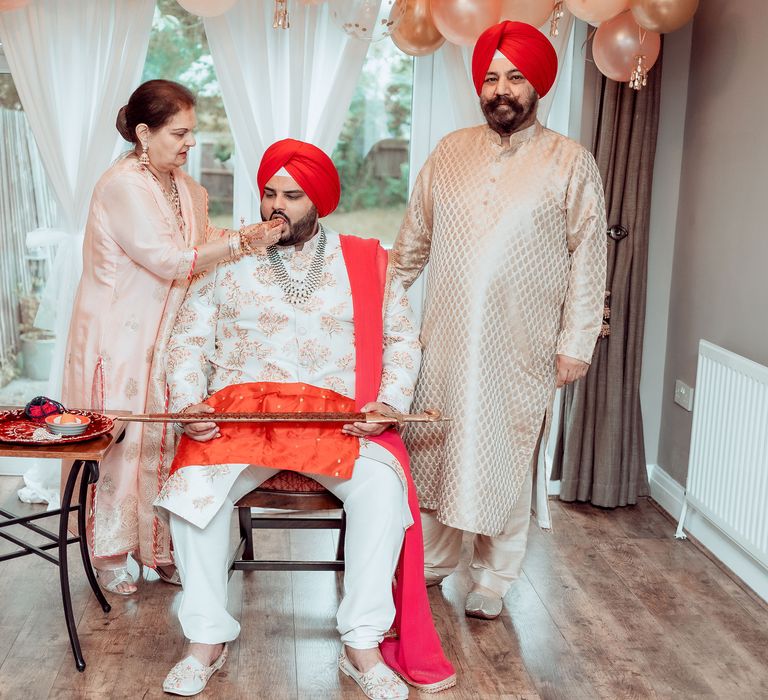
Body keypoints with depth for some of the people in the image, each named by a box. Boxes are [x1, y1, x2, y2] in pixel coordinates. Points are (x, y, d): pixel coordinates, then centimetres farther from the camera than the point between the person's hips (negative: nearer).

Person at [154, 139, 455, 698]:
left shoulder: (364, 261, 12)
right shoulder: (227, 261, 13)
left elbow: (402, 339, 11)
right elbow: (190, 342, 11)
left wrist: (390, 402, -7)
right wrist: (188, 402, -8)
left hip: (340, 417, 0)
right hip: (239, 412, 1)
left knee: (382, 486, -30)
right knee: (193, 486, -28)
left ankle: (363, 647, -16)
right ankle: (208, 641, -10)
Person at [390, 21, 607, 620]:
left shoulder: (570, 163, -2)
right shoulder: (450, 153, 8)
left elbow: (588, 259, -3)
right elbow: (414, 240, 13)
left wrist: (577, 344, -7)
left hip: (521, 350, -3)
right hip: (447, 341, 3)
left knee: (506, 463, 5)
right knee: (433, 452, 11)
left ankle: (493, 582, 23)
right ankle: (432, 563, 30)